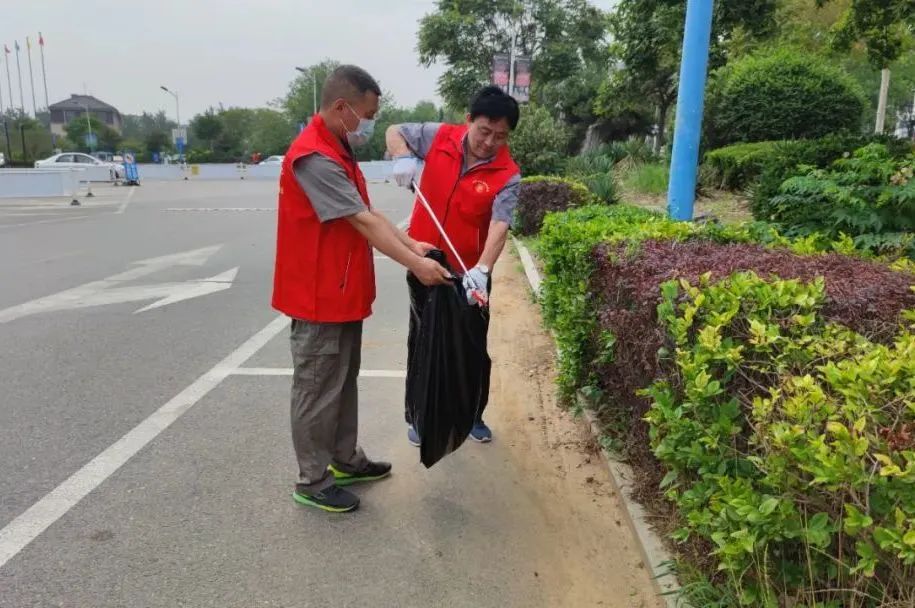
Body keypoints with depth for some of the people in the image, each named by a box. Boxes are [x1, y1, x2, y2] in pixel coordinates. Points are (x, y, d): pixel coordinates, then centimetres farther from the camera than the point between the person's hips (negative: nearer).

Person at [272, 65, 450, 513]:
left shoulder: (339, 152, 13)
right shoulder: (314, 158, -21)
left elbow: (368, 216, 11)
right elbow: (362, 222, -25)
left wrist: (410, 244, 1)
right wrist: (415, 265, -24)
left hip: (344, 294, 10)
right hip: (320, 298, -10)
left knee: (344, 383, 19)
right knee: (318, 390, 2)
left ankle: (344, 460, 33)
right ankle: (313, 482, 16)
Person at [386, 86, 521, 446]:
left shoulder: (508, 175, -14)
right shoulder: (439, 137, -7)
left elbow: (499, 225, -26)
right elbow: (394, 132, 7)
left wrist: (482, 269, -43)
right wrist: (403, 158, -15)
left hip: (471, 274, -1)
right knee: (422, 342, 13)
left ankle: (474, 415, 33)